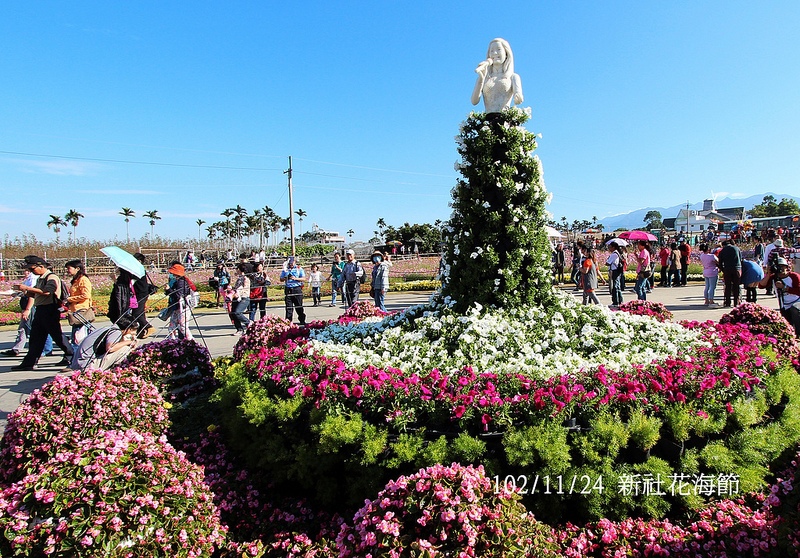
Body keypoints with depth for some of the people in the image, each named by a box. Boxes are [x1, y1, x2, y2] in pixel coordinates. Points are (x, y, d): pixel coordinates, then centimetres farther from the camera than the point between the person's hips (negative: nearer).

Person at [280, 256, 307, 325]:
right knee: (288, 306, 3)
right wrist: (286, 278, -8)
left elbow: (303, 278, -2)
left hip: (297, 289, -2)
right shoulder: (285, 269, 12)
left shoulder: (299, 269, 4)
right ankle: (288, 321, 8)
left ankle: (302, 320, 10)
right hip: (288, 289, 2)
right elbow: (281, 279, 13)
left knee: (299, 306, 2)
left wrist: (295, 278, -16)